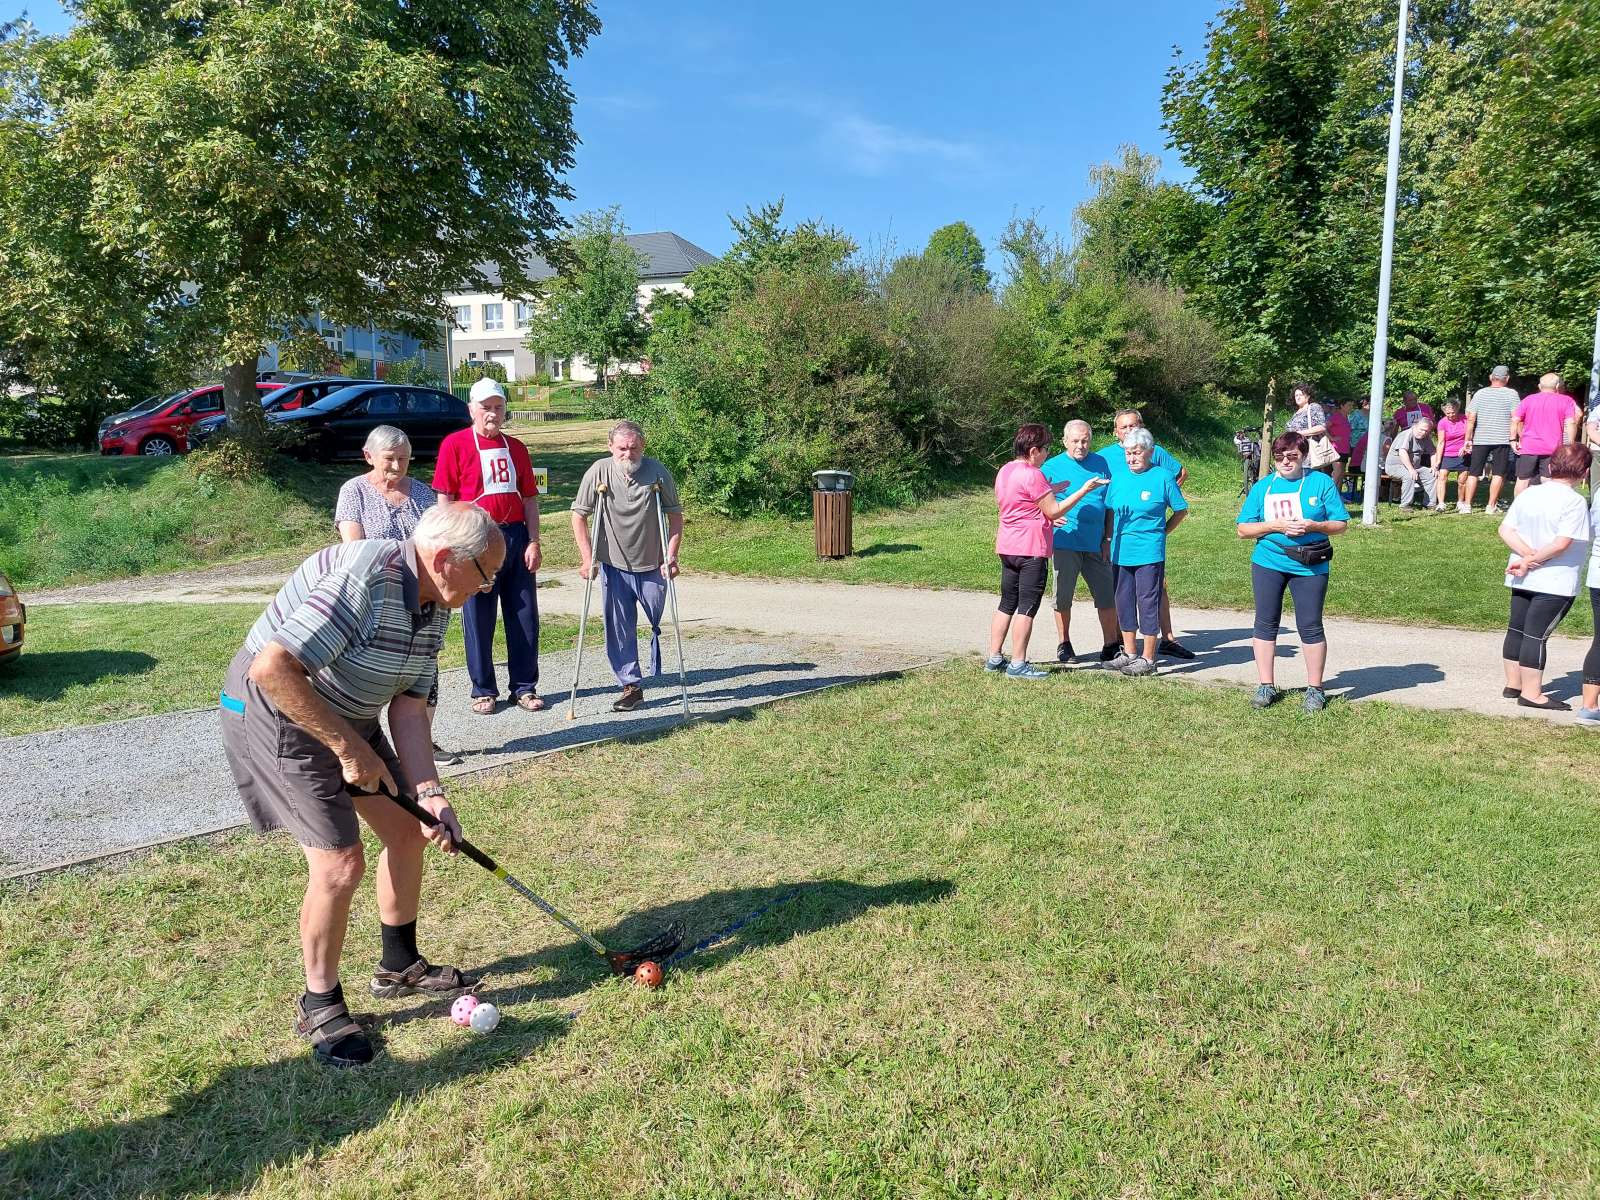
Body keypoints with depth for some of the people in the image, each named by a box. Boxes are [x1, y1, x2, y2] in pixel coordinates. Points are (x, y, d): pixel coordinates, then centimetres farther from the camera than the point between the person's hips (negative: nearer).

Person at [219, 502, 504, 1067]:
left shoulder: (434, 607, -2)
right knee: (340, 863, -11)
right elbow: (272, 669, -37)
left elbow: (408, 707, -4)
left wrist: (429, 794, -16)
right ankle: (319, 1006, 13)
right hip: (276, 712, -9)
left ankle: (400, 966, 32)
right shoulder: (363, 579, -32)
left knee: (408, 830, 12)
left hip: (346, 718, 9)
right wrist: (350, 747, -29)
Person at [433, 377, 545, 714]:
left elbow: (529, 498, 12)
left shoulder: (515, 448, 12)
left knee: (525, 616, 6)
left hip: (516, 537, 4)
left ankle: (524, 687, 17)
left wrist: (533, 542, 3)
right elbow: (444, 499, -4)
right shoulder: (455, 444, -1)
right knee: (479, 619, 3)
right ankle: (483, 690, 15)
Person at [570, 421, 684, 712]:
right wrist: (587, 557, -7)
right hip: (614, 567, 0)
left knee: (662, 624, 12)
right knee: (619, 630, 2)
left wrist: (671, 556, -8)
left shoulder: (657, 472, -10)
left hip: (652, 567, 0)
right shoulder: (598, 472, -10)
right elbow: (579, 515, -2)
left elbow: (675, 515, -1)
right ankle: (631, 686, 13)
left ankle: (658, 674, 34)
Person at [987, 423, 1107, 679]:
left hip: (1007, 547, 9)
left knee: (1007, 604, 14)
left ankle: (994, 658, 16)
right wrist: (1084, 490, -8)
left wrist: (1049, 490, 22)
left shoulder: (1005, 471, 11)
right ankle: (1018, 664, -1)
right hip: (1031, 550, -9)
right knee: (1027, 607, -3)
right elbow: (1053, 512, -12)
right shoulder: (1032, 475, -16)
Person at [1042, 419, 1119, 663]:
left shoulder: (1101, 463, 9)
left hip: (1096, 543, 2)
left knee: (1106, 595, 4)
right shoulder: (1052, 466, 1)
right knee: (1063, 596, 5)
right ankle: (1064, 644, 19)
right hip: (1065, 541, -2)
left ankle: (1111, 644, 16)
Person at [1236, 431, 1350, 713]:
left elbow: (1341, 524, 2)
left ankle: (1315, 689, 14)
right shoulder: (1262, 487, 6)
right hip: (1268, 564, 2)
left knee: (1310, 626, 2)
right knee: (1266, 624, 6)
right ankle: (1266, 685, 17)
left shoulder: (1321, 483, 2)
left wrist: (1314, 526, -16)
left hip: (1310, 566, -2)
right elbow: (1244, 529, 2)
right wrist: (1275, 525, -14)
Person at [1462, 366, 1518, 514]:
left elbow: (1471, 418, -1)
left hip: (1480, 440, 1)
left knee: (1473, 473, 6)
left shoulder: (1480, 393, 3)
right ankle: (1491, 505, 3)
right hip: (1502, 440, -1)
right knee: (1498, 473, 4)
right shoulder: (1512, 394, -1)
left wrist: (1468, 439, 2)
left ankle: (1467, 504, 4)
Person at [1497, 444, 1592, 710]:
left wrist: (1528, 555, -10)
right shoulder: (1575, 502, -15)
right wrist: (1531, 560, -13)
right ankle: (1531, 693, 4)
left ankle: (1513, 683, 25)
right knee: (1536, 635, -3)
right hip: (1555, 583, -6)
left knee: (1517, 629, 14)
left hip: (1522, 579, 6)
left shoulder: (1528, 494, 3)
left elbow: (1505, 530, -1)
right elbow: (1561, 543, -22)